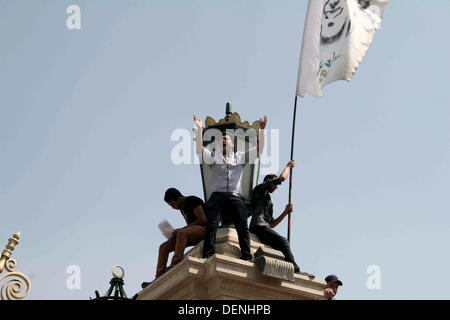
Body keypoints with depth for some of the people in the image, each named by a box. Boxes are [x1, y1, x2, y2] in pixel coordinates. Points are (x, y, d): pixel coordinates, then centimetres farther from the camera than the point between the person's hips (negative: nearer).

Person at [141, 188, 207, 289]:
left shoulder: (192, 200, -6)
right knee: (164, 246, -4)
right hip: (192, 234, 9)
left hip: (203, 228, -9)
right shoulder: (182, 207, 21)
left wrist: (180, 229, -13)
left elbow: (203, 219, -16)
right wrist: (175, 232, 5)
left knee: (182, 233, -39)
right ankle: (159, 278, -15)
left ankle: (175, 264, -45)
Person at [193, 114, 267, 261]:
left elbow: (258, 150, 11)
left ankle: (247, 257, -8)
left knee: (243, 227, -8)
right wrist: (199, 129, -7)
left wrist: (261, 130, 1)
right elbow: (199, 150, 0)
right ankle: (207, 257, -17)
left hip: (236, 197, 1)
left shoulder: (240, 157, 20)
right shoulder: (213, 156, 17)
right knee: (211, 225, -14)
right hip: (218, 197, -1)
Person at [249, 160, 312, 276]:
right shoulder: (260, 189, 14)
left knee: (282, 245, -10)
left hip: (264, 227, 9)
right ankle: (295, 270, -31)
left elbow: (272, 224, 26)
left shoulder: (269, 201, 36)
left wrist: (286, 212, 18)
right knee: (282, 241, -22)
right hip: (258, 226, -9)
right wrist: (288, 166, 22)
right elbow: (282, 178, 4)